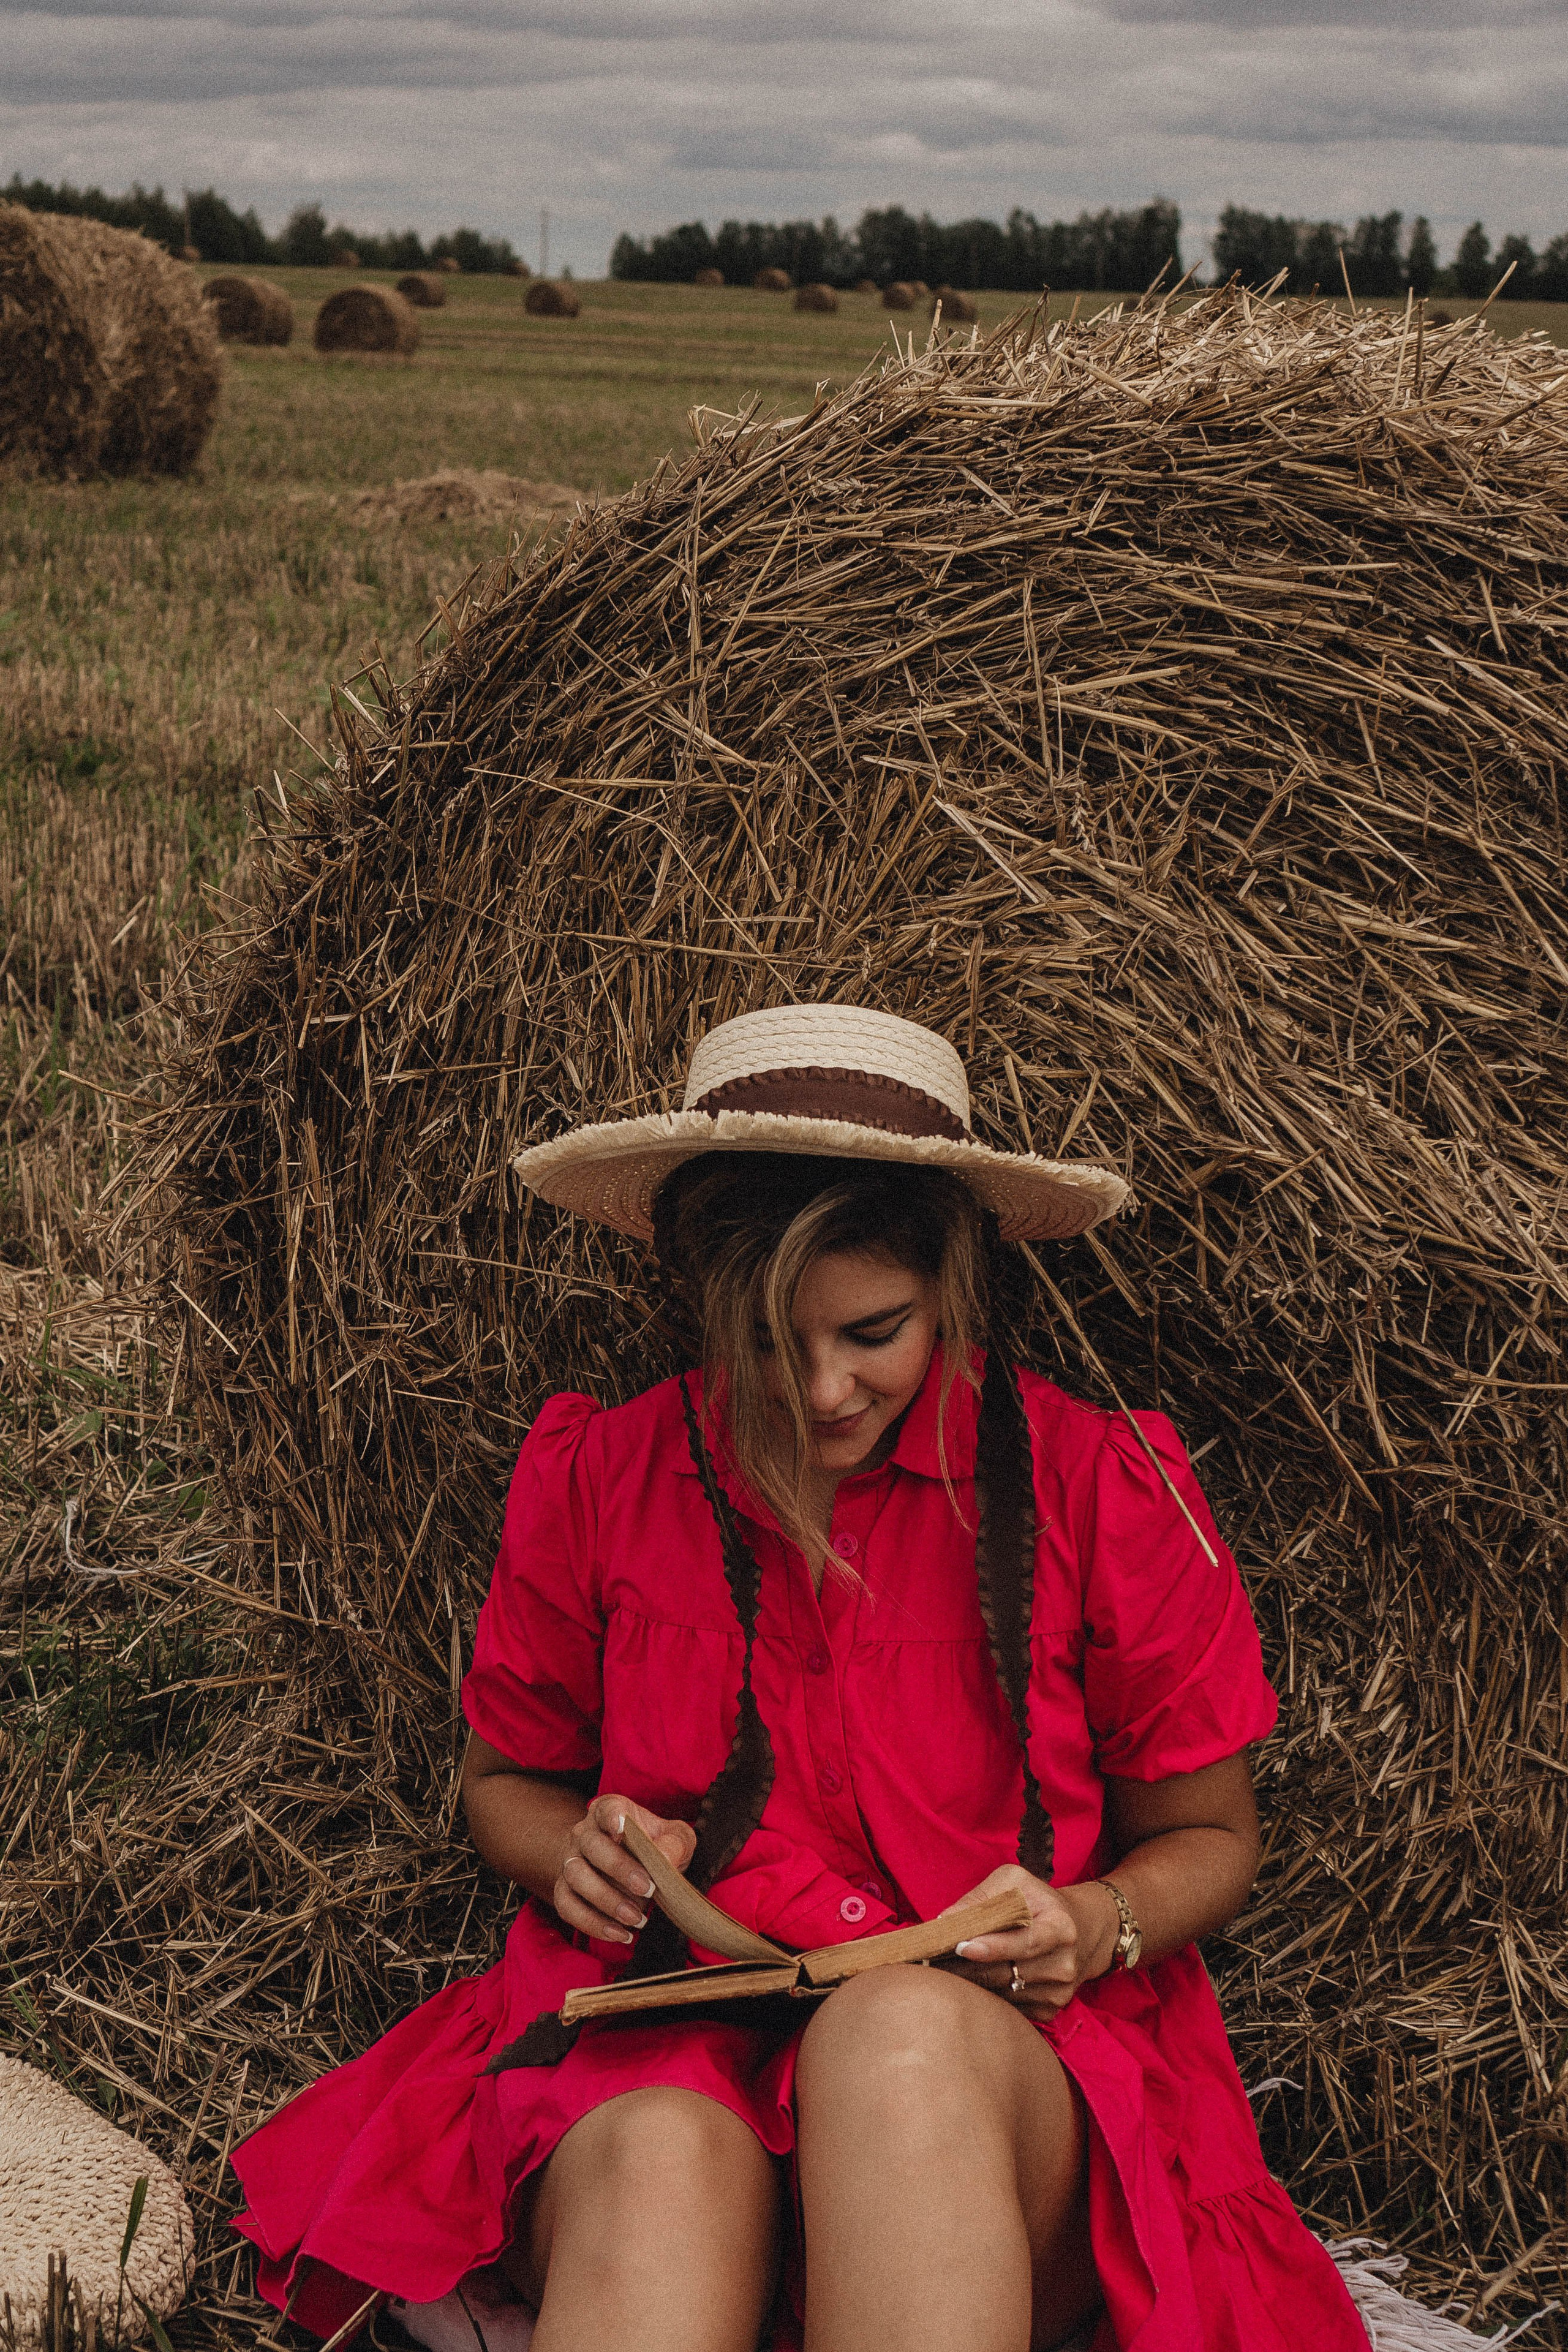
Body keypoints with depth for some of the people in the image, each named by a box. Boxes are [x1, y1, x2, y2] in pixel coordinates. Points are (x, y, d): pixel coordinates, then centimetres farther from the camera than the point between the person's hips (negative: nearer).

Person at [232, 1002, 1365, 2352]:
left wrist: (1094, 1923, -13)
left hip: (1002, 2062, 0)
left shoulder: (1097, 1488, -1)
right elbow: (505, 1783, 19)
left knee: (902, 2033, -39)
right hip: (652, 2052, 1)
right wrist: (573, 1849, -5)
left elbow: (1208, 1839, 10)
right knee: (664, 2161, -38)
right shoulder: (594, 1480, 4)